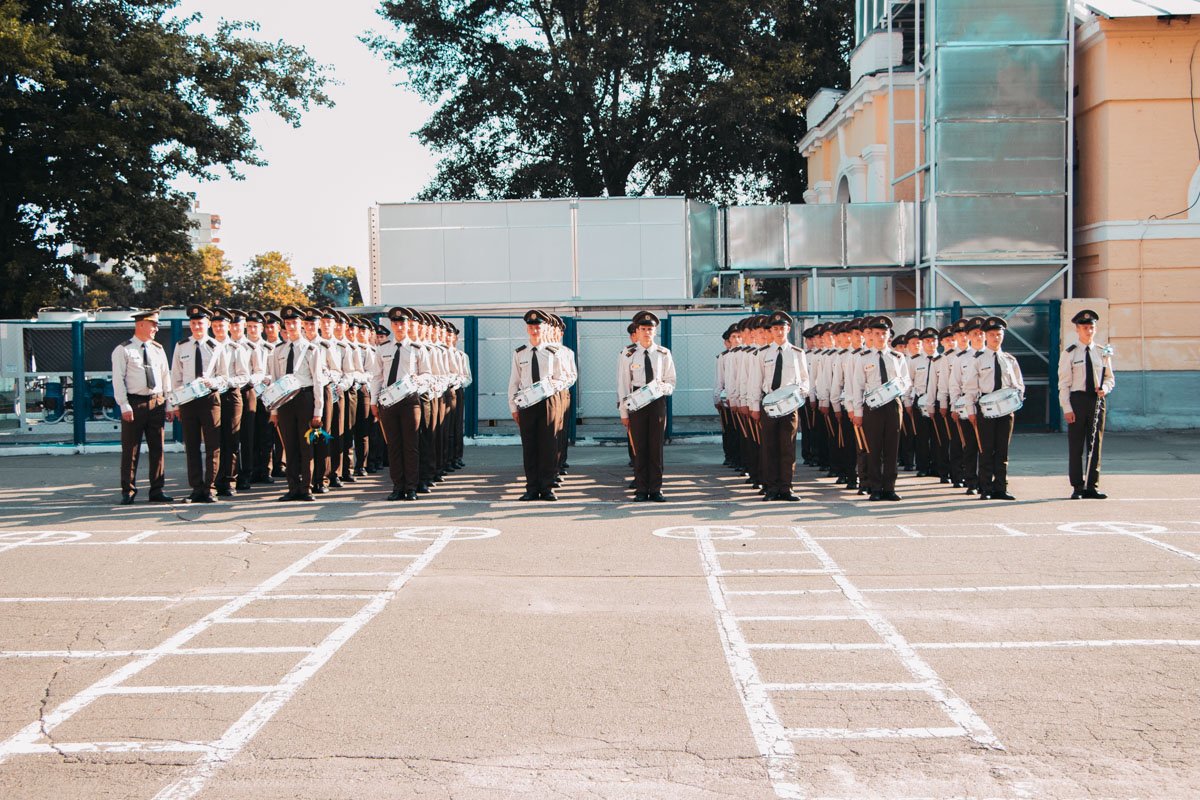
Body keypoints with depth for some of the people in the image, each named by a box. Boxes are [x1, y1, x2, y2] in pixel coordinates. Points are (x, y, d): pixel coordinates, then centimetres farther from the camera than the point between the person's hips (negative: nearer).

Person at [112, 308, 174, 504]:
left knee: (157, 448, 7)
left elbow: (166, 377, 15)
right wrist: (125, 406, -15)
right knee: (130, 449, -1)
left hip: (157, 403, 5)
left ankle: (157, 491, 14)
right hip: (134, 403, -5)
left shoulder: (158, 350, 13)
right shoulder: (123, 350, -2)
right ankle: (128, 492, 6)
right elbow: (118, 380, -7)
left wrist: (169, 405, 10)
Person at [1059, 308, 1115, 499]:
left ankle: (1092, 486, 11)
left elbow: (1110, 378, 16)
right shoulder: (1069, 354, 0)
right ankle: (1077, 488, 5)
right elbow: (1064, 383, -2)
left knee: (1095, 445, 5)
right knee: (1076, 446, -1)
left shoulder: (1103, 353, 10)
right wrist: (1067, 408, -10)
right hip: (1077, 399, -3)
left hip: (1097, 400, 3)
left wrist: (1104, 388, -7)